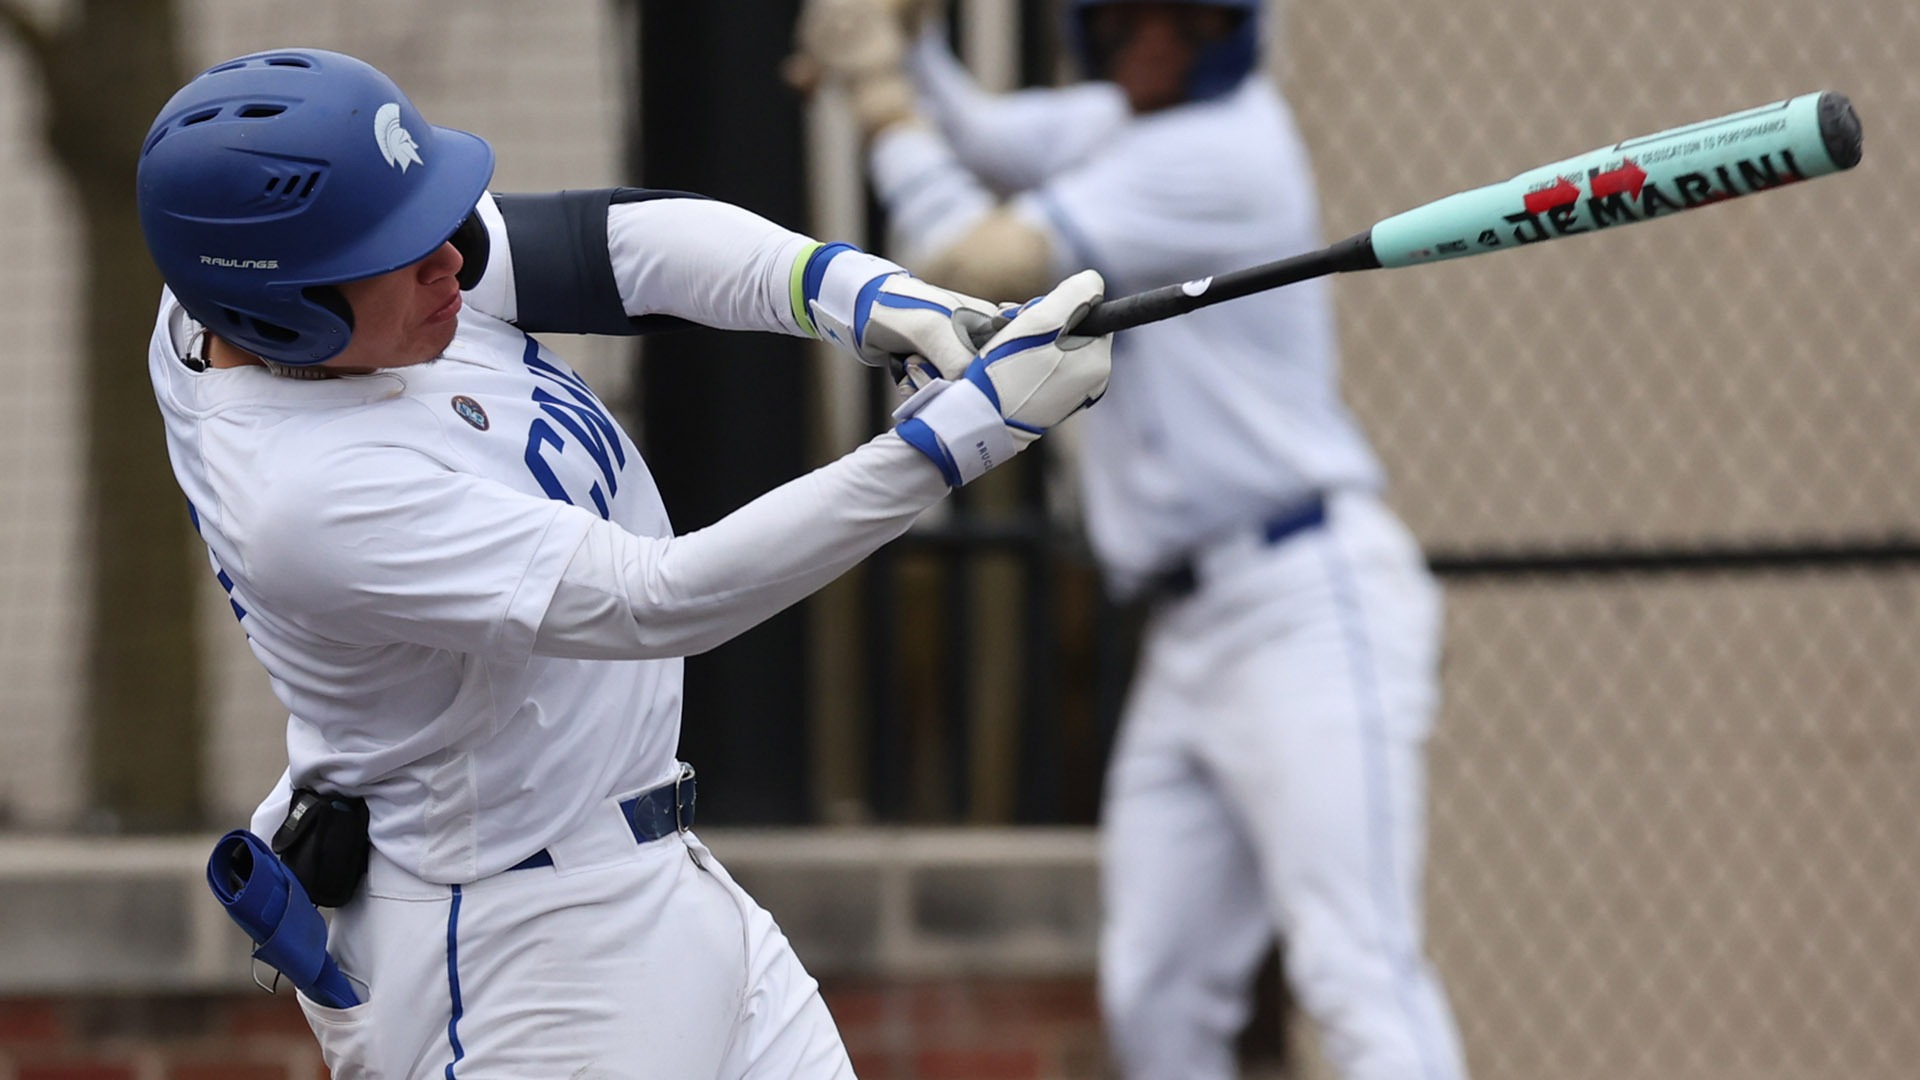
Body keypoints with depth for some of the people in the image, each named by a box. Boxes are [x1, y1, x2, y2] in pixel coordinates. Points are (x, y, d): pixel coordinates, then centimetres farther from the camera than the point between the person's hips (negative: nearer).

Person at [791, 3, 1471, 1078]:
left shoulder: (1219, 153, -15)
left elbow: (966, 261, -14)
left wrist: (882, 95, -2)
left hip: (1309, 607, -9)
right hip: (1192, 632, 10)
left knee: (1358, 970, -20)